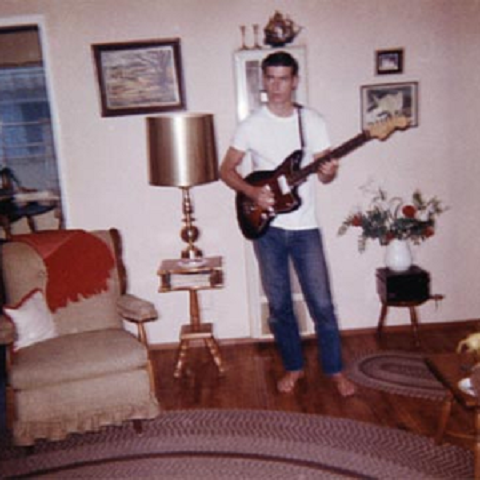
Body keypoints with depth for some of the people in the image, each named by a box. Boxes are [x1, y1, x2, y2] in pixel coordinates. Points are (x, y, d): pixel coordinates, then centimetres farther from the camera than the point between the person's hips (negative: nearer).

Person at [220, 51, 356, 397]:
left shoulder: (313, 121, 2)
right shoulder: (251, 125, 0)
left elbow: (323, 175, 4)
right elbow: (227, 169, 4)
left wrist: (328, 172, -20)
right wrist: (253, 192, -13)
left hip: (305, 227, 0)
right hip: (267, 227, 0)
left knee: (322, 304, 2)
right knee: (279, 306, 10)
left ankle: (335, 370, 20)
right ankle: (294, 367, 28)